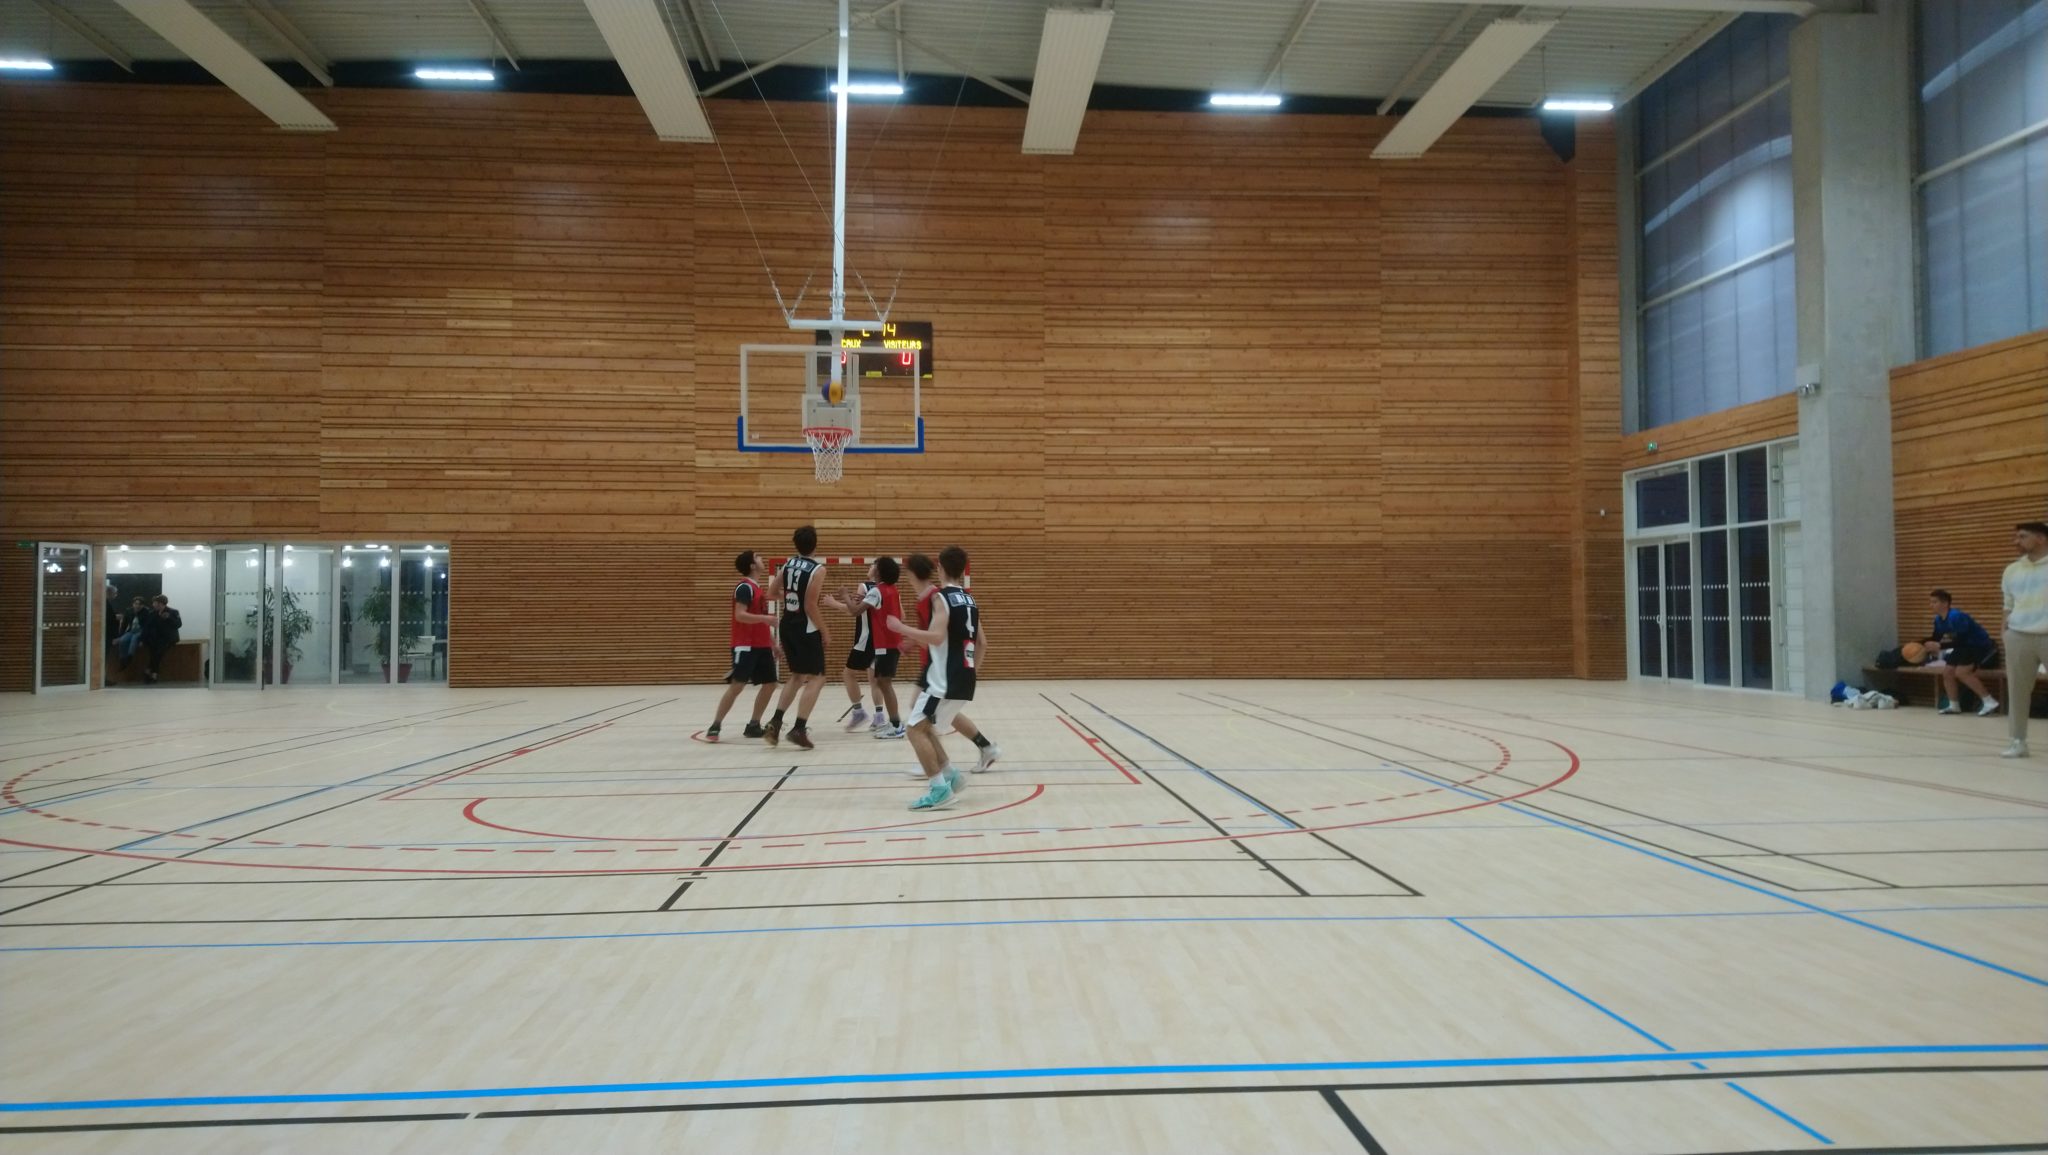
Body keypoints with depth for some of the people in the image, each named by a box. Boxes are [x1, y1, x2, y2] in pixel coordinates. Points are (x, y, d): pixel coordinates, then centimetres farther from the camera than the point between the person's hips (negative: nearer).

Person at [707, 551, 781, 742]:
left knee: (770, 683, 7)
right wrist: (764, 618, -33)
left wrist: (772, 641, 24)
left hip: (762, 645, 9)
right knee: (737, 685, -12)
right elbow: (740, 615, -23)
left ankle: (754, 725, 15)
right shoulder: (745, 587, -12)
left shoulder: (758, 588, 17)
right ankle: (714, 727, -6)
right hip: (746, 646, -9)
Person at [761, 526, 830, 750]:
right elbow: (810, 606, -17)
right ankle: (799, 729, -9)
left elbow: (771, 594, 12)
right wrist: (825, 631, -8)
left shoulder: (787, 565, 7)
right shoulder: (817, 570, -13)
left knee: (797, 676, 21)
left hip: (787, 627, 7)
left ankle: (775, 722, 14)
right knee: (816, 678, 1)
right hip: (806, 629, -7)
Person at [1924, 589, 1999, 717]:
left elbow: (1960, 641, -33)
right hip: (1964, 646, 10)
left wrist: (1940, 646, -38)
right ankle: (1953, 706, 16)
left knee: (1961, 672, -22)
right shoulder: (1938, 619, -3)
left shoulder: (1956, 616, -32)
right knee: (1947, 672, 4)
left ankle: (1990, 702, -16)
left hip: (1979, 645, -10)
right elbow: (1936, 637, 7)